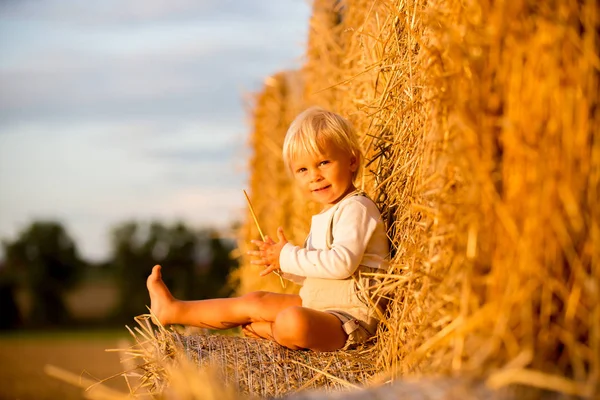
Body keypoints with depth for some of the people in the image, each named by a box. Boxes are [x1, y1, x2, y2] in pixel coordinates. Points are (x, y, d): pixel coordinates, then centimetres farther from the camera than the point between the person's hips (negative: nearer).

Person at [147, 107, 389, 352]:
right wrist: (280, 263, 5)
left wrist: (288, 257, -17)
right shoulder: (326, 215, 20)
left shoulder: (356, 209, -13)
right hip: (316, 304, 10)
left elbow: (342, 263, -28)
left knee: (294, 323, -38)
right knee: (254, 301, 15)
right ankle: (172, 310, 28)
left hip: (350, 316, -10)